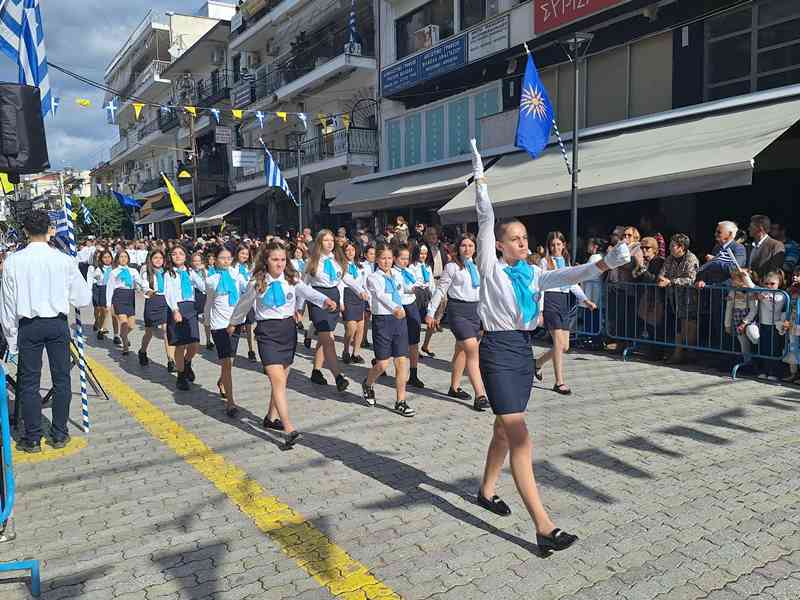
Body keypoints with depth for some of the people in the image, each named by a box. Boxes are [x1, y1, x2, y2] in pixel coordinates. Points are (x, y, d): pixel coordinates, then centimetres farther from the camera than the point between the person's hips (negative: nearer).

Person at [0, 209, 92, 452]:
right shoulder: (64, 260, -7)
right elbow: (84, 299, -3)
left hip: (28, 325, 0)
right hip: (58, 323, 0)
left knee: (29, 382, 8)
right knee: (61, 378, 10)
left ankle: (32, 439, 16)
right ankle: (59, 434, 18)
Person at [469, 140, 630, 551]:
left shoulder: (532, 273, 11)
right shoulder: (490, 267, -3)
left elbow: (567, 276, -1)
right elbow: (486, 220, -8)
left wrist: (604, 264, -15)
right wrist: (480, 179, -8)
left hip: (524, 351, 7)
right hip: (499, 351, -7)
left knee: (505, 429, 18)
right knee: (520, 437, -10)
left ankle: (486, 491, 38)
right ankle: (543, 526, -9)